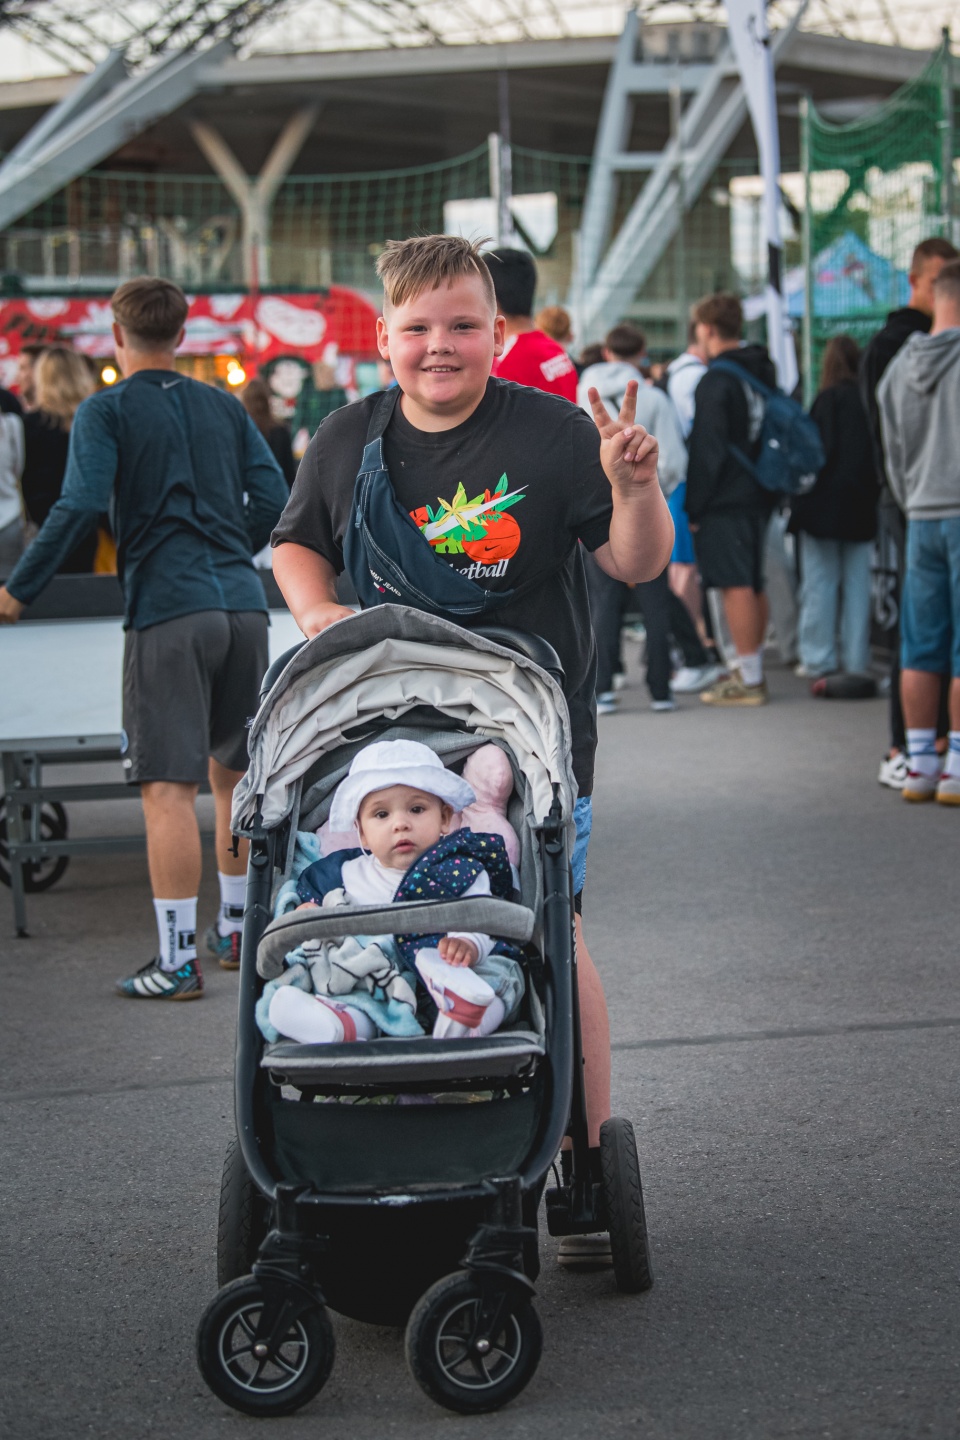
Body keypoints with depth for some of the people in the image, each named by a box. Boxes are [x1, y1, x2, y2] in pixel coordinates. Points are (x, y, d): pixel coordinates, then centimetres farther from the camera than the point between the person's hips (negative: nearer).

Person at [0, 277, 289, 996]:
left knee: (168, 786, -5)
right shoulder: (226, 406, 14)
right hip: (243, 606, 5)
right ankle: (236, 931, 29)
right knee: (235, 773, 18)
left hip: (167, 611, -5)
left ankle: (179, 961, -6)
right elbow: (272, 500, 10)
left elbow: (80, 507, -12)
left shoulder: (106, 410, 0)